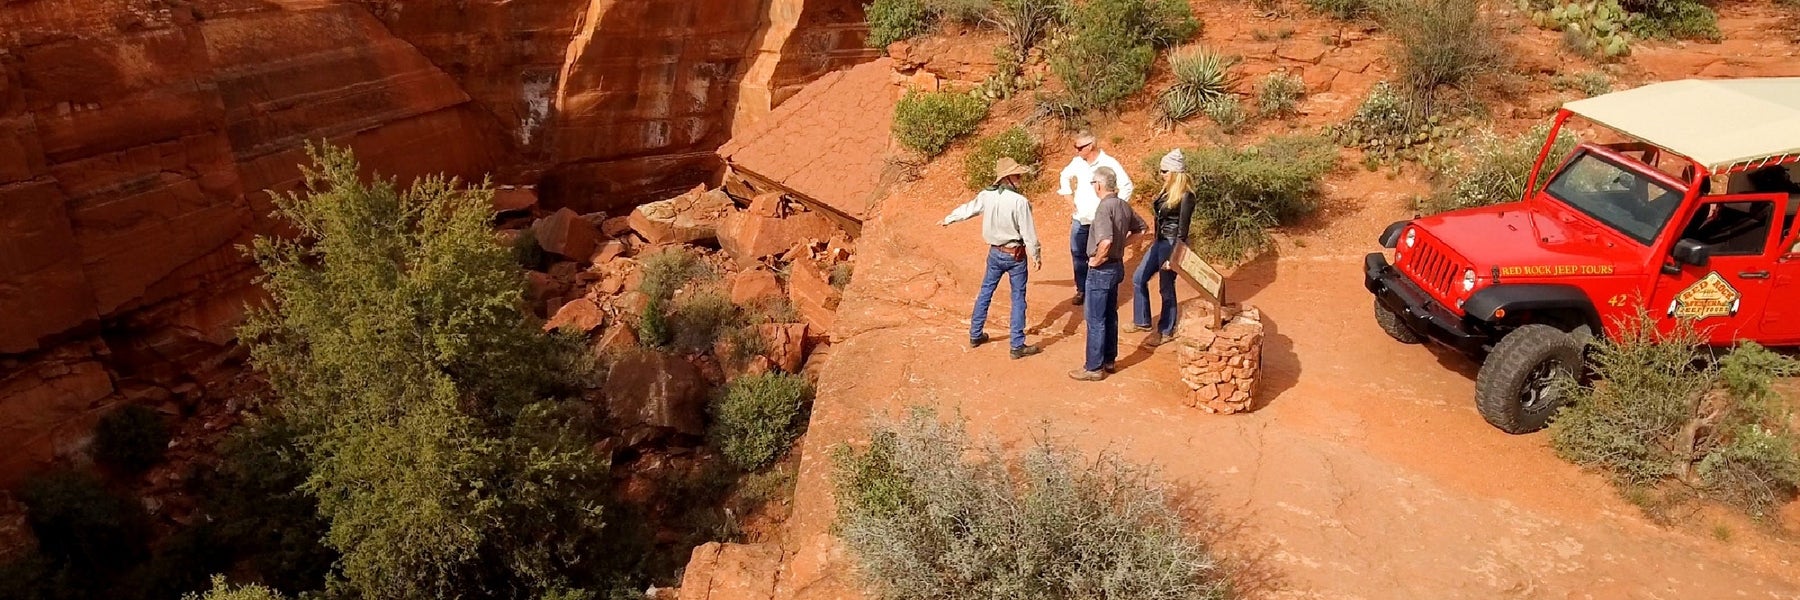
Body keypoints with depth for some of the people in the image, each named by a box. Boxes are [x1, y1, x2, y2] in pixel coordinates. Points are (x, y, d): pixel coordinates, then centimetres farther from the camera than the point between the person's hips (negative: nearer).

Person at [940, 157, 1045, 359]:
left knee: (985, 292, 19)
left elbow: (967, 209, 12)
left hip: (995, 252, 5)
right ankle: (1018, 346, 6)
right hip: (1015, 254, -5)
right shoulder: (1020, 201, -22)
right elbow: (1029, 233, -17)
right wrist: (1036, 255, -4)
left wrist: (948, 219, 30)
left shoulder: (986, 195, -5)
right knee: (1018, 298, 3)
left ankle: (975, 335, 29)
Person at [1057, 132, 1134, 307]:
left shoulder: (1109, 163, -14)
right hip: (1080, 219, 5)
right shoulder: (1077, 162, 3)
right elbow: (1064, 176, 22)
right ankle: (1081, 290, 22)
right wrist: (1069, 197, 14)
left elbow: (1127, 186, -11)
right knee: (1078, 255, 9)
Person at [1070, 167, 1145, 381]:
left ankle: (1094, 368, 7)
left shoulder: (1104, 208, -23)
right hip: (1117, 266, 9)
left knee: (1095, 319, 0)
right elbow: (1141, 228, 20)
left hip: (1101, 269, -9)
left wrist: (1096, 260, -20)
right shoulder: (1124, 206, 5)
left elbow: (1105, 241, -35)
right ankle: (1109, 359, 29)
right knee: (1110, 315, 18)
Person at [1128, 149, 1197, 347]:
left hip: (1172, 244, -9)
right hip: (1159, 242, 9)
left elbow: (1182, 230, -18)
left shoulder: (1185, 196, -18)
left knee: (1166, 288, 2)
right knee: (1139, 278, 15)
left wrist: (1173, 256, -19)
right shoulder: (1167, 191, 7)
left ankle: (1166, 331, 17)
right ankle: (1142, 321, 29)